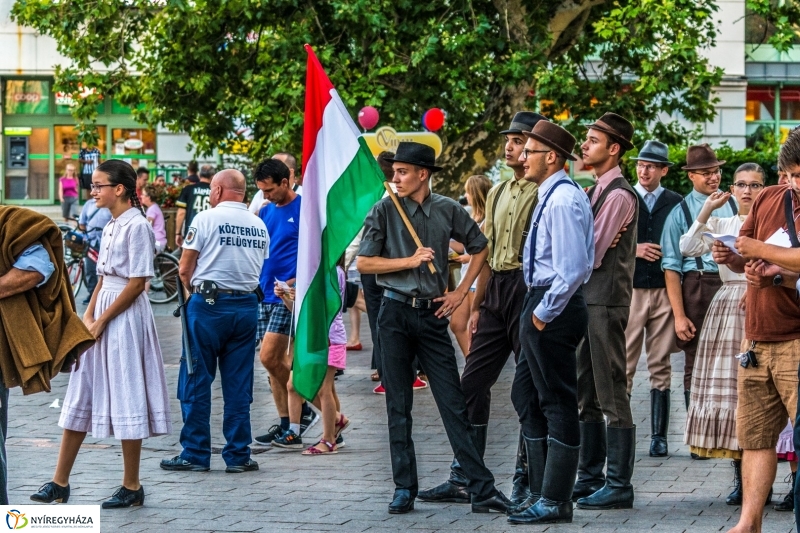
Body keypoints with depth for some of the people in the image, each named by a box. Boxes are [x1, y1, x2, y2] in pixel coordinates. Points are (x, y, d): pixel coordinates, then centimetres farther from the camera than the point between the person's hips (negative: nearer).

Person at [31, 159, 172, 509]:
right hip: (102, 315, 9)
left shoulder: (137, 226, -13)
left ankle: (132, 487, 6)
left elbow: (137, 283, -16)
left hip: (125, 316, -9)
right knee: (82, 396, 9)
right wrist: (88, 315, 2)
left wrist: (101, 321, -14)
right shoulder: (111, 226, 14)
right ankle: (60, 483, 13)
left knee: (126, 397, -3)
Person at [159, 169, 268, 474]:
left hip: (209, 304, -4)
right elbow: (261, 271, 10)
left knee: (196, 381, 3)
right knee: (238, 385, 7)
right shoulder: (259, 226, 9)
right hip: (246, 305, 4)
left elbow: (185, 270, -4)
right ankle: (238, 456, 8)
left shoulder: (207, 218, -6)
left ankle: (195, 454, 3)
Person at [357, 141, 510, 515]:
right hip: (396, 313, 0)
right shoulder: (385, 211, -1)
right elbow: (363, 263, -2)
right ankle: (404, 489, 11)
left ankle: (482, 489, -2)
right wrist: (411, 261, -9)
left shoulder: (448, 211, 2)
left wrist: (461, 292, 7)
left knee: (454, 404, -2)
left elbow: (480, 248, 15)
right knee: (398, 406, 4)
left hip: (433, 315, 0)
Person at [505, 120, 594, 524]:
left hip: (553, 310, -11)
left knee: (557, 402, -3)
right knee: (527, 396, 16)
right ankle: (540, 491, 24)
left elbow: (572, 269, -25)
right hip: (542, 306, 11)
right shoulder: (552, 196, 13)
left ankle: (555, 502, 3)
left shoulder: (562, 201, -18)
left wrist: (544, 313, -18)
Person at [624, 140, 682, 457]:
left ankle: (659, 435, 7)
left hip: (664, 290, 1)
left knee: (660, 367, 3)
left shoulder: (676, 203, 9)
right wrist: (634, 250, -9)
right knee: (624, 366, -2)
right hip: (629, 289, -1)